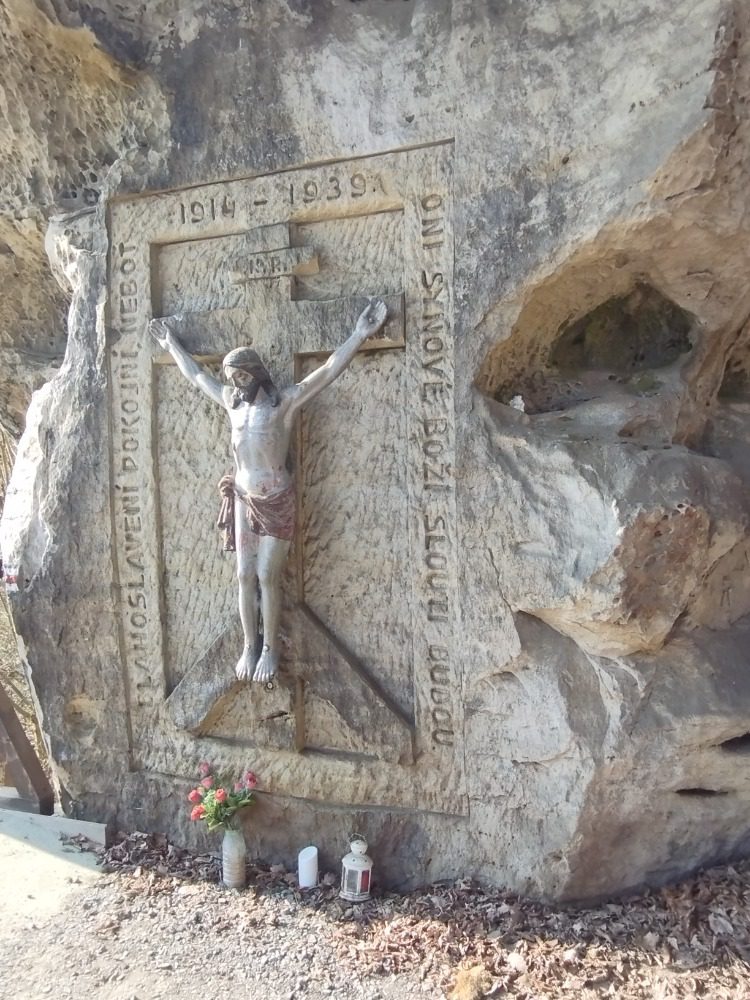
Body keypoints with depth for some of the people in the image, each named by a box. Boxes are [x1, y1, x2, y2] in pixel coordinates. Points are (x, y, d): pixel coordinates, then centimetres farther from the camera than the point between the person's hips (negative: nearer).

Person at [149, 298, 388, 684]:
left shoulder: (285, 402, -9)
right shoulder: (231, 403, 7)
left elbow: (329, 370, -15)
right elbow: (196, 374, 21)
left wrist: (360, 334, -21)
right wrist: (171, 343, 30)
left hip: (277, 501, -5)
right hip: (244, 500, 5)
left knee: (267, 577, -2)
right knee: (245, 576, 6)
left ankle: (270, 649, 12)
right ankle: (249, 647, 18)